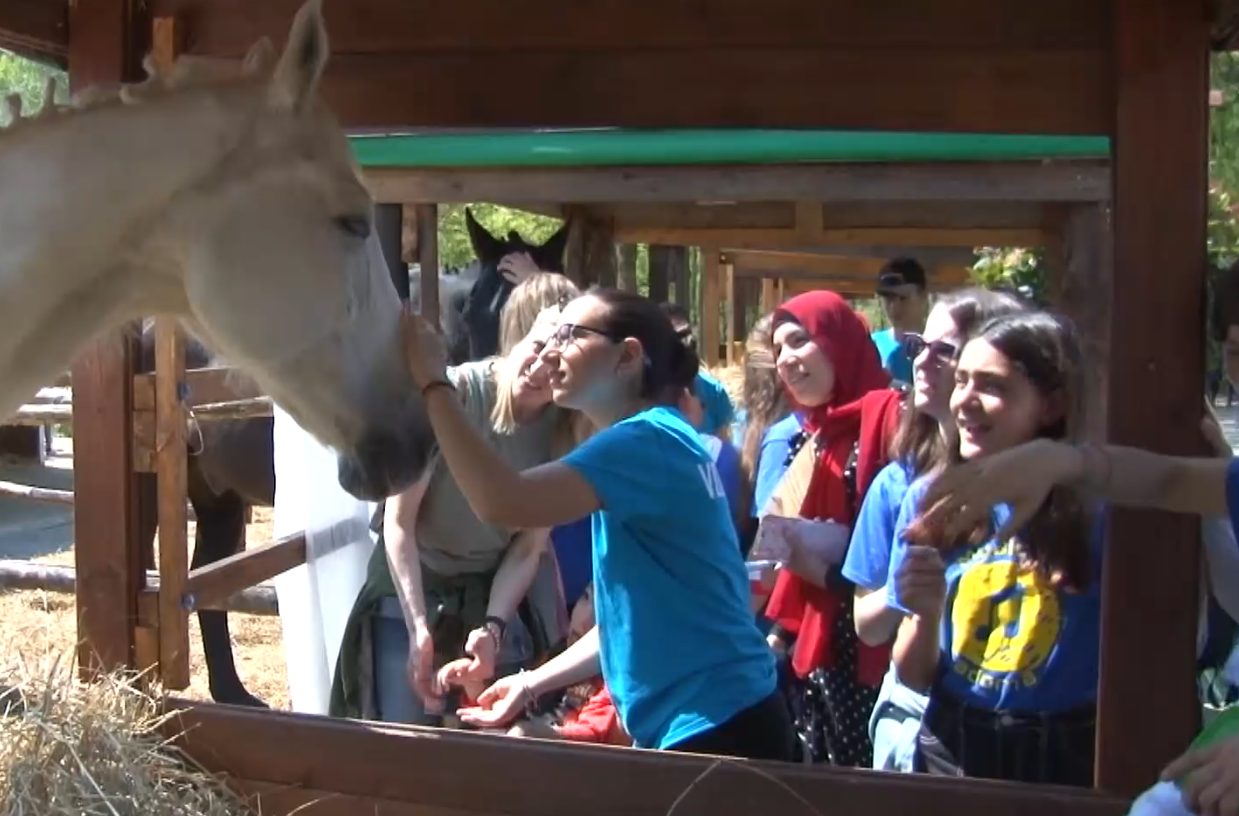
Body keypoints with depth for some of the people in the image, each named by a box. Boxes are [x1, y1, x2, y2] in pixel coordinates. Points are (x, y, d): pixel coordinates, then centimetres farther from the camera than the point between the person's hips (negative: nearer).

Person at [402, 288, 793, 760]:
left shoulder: (647, 441, -17)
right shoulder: (654, 441, 13)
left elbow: (502, 503, -31)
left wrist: (432, 382, -21)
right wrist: (533, 683, 15)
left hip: (718, 730, -9)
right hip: (694, 725, 9)